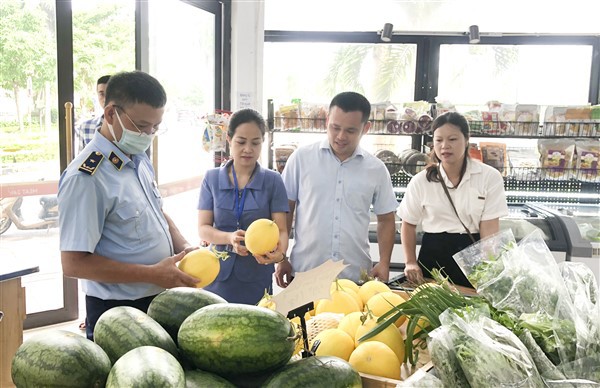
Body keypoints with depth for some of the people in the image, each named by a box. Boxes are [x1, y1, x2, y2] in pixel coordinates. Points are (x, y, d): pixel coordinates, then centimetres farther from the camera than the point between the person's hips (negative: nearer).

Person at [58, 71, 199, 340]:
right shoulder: (85, 177, -22)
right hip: (117, 313, -8)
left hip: (160, 302, 8)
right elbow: (74, 263, -23)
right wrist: (153, 274, -24)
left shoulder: (140, 160, 4)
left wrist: (183, 247, -3)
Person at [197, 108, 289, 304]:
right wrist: (230, 238, -22)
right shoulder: (212, 178, 1)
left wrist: (280, 253, -28)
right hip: (218, 277, 1)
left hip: (257, 280, -1)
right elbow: (203, 228, -2)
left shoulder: (272, 181, -2)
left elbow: (281, 230, -6)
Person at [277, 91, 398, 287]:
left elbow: (386, 219, 11)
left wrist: (384, 263, 0)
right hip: (304, 273, -1)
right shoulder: (301, 158, -2)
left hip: (356, 276, 1)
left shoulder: (376, 169, 3)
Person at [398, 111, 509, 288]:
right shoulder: (420, 181, -2)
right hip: (433, 255, 1)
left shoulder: (490, 177, -6)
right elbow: (408, 224, 9)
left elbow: (489, 228, -9)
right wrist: (411, 262, -2)